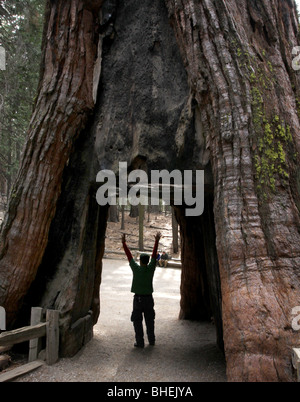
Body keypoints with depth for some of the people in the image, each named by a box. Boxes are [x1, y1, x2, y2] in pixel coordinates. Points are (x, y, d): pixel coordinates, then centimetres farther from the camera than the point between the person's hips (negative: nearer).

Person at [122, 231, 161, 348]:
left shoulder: (136, 268, -10)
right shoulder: (150, 268, -6)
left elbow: (129, 255, -4)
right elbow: (154, 254, 0)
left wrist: (124, 243, 3)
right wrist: (157, 241, 7)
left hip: (138, 298, -3)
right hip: (149, 298, 3)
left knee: (137, 321, 5)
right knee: (150, 320, 15)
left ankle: (140, 342, 6)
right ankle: (151, 340, 24)